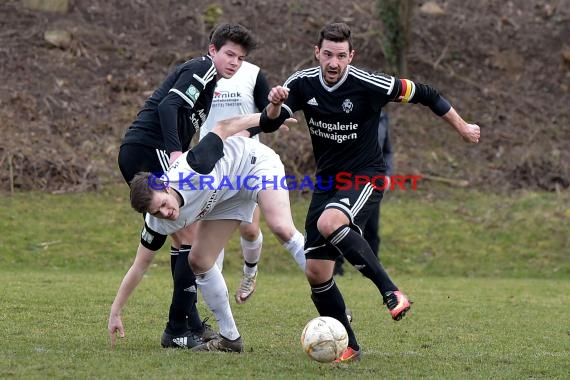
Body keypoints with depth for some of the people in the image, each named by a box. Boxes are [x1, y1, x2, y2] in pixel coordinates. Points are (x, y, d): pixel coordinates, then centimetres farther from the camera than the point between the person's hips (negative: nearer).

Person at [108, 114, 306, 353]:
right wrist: (115, 313, -10)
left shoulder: (192, 168, -38)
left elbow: (222, 128, -21)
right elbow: (139, 267, -10)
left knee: (281, 228, -29)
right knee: (199, 261, -3)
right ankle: (230, 338, 8)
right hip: (227, 197, 5)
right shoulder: (158, 224, -22)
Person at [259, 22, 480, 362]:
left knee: (329, 222, -37)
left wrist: (463, 127, 4)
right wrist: (275, 104, -33)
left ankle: (391, 292, -29)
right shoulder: (303, 84, -6)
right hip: (328, 181, 5)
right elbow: (268, 125, -10)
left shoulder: (367, 84, -18)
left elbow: (424, 94, -6)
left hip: (366, 178, -5)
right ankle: (346, 346, 15)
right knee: (315, 271, 0)